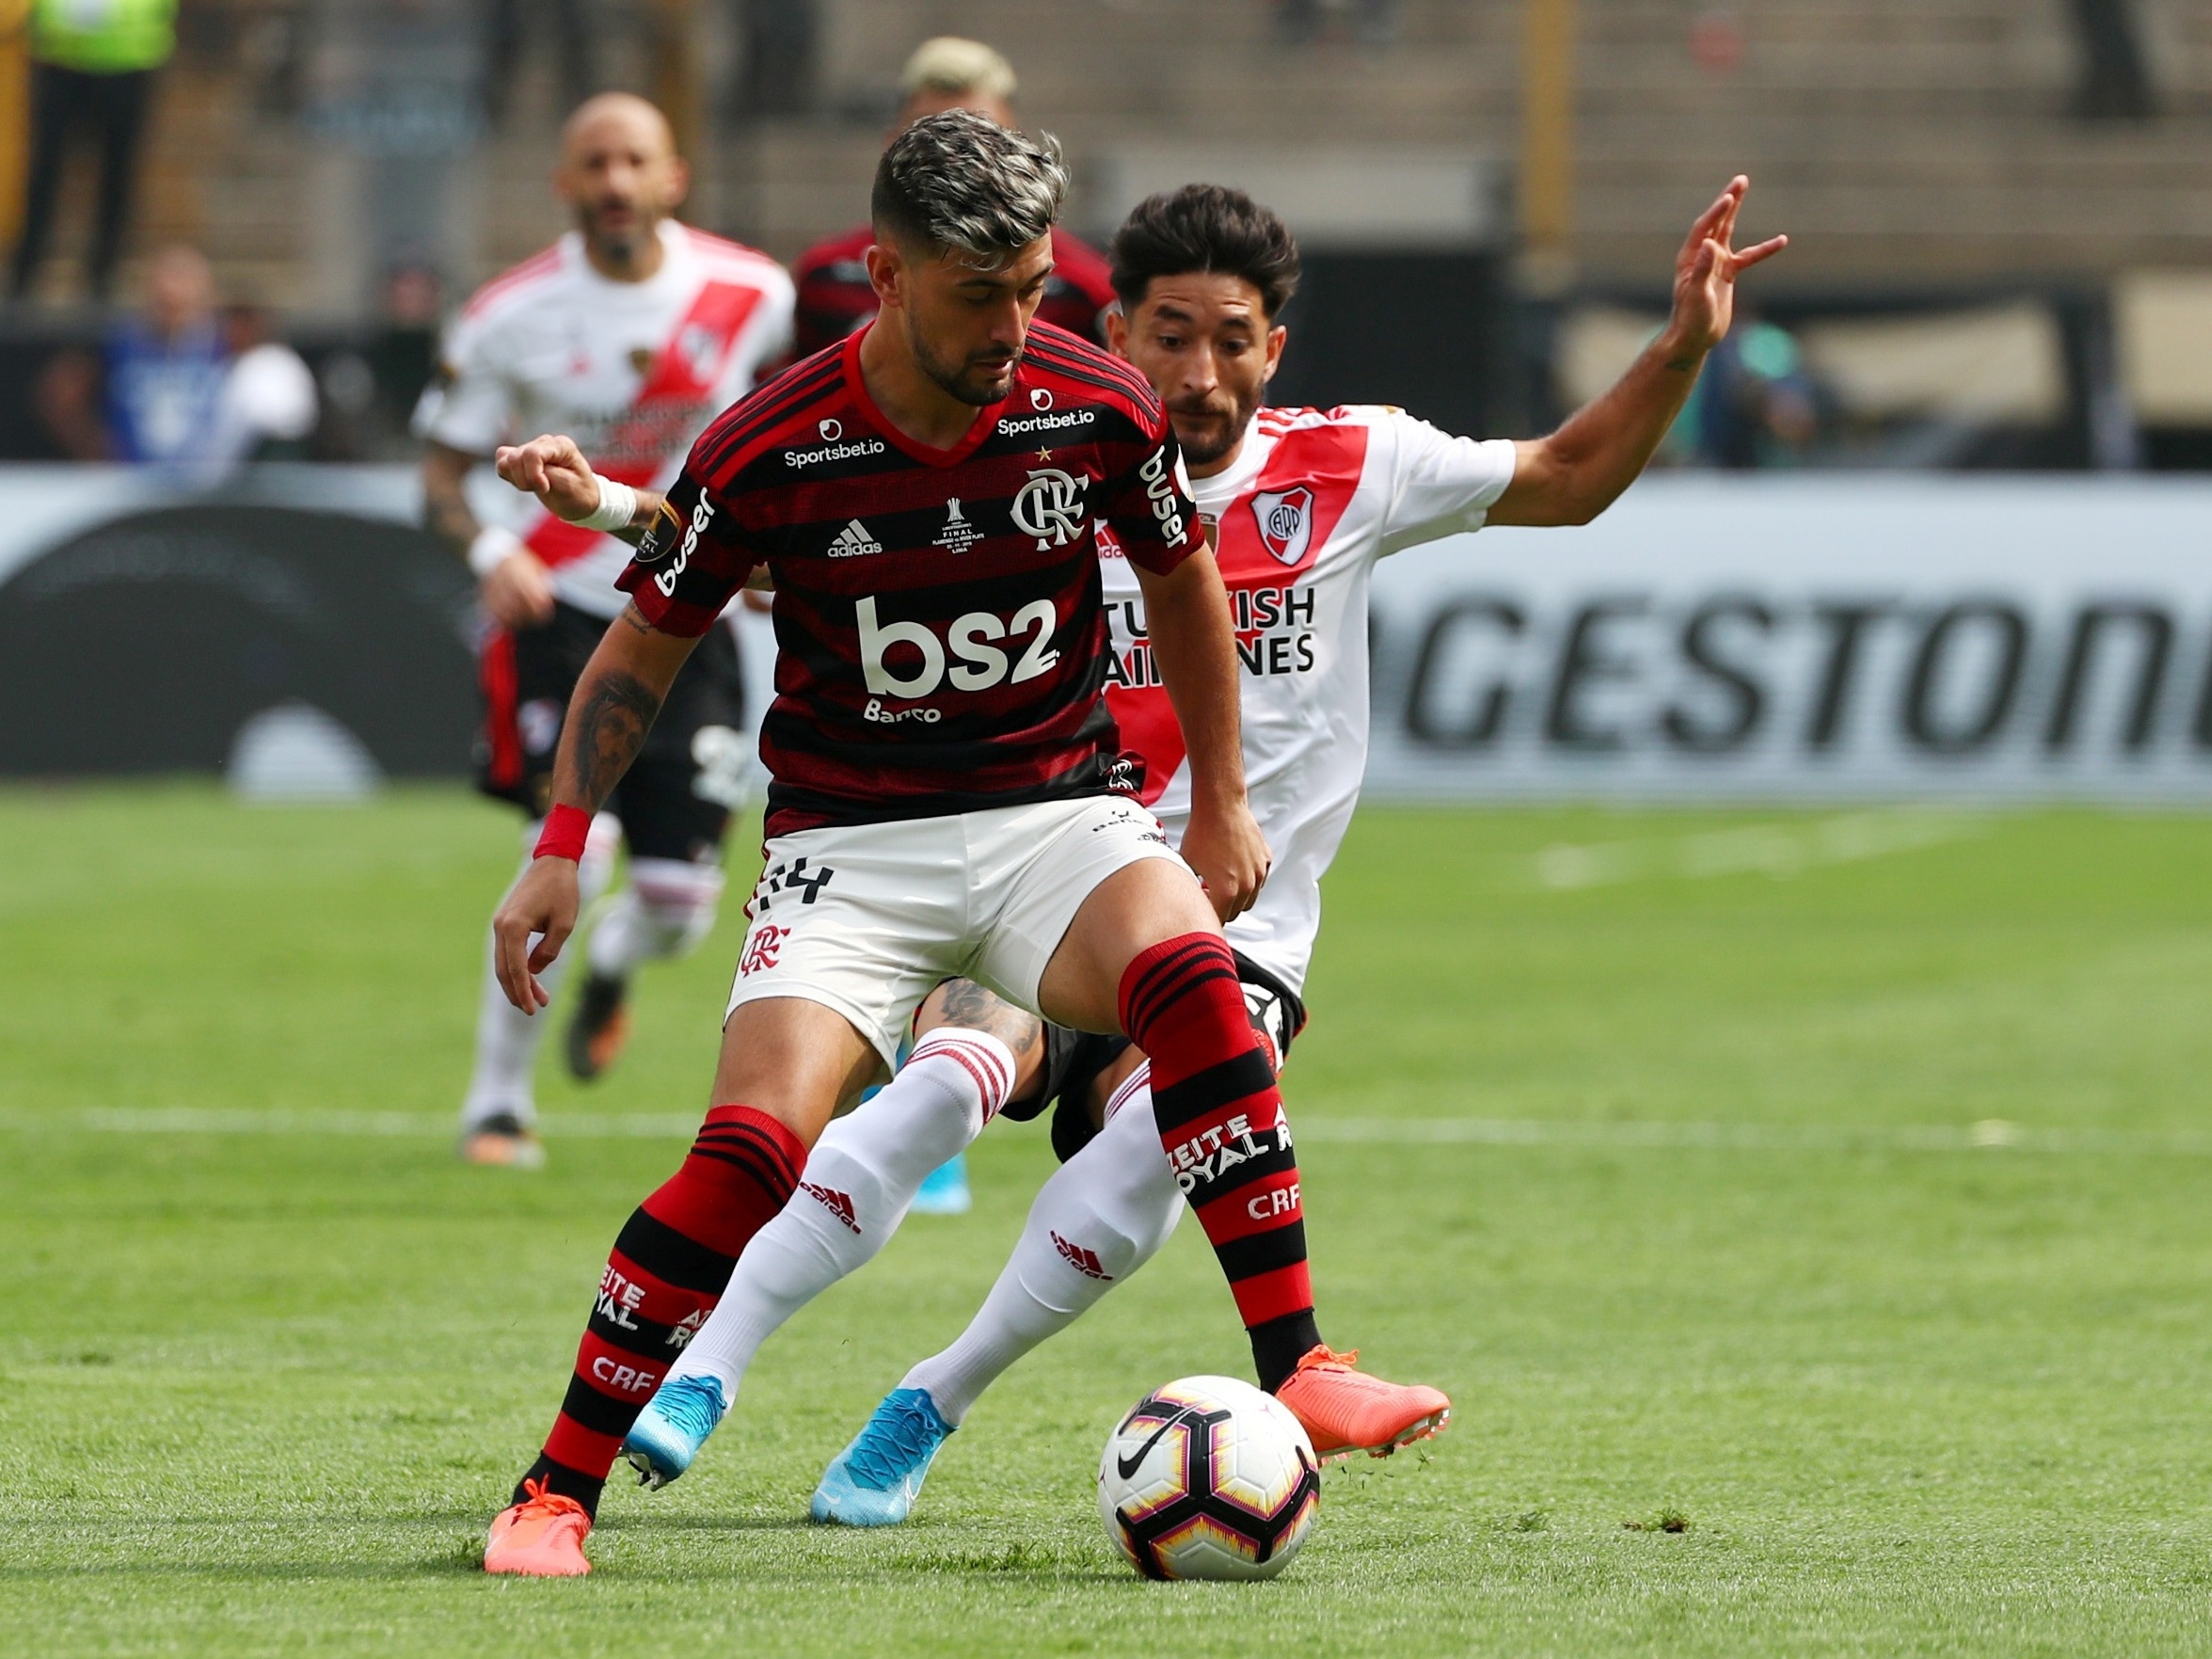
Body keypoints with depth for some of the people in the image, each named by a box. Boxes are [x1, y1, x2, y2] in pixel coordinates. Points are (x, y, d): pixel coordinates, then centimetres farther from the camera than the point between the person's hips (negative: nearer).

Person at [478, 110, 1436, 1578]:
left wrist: (1222, 799, 16)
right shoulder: (772, 452, -13)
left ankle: (1297, 1374, -29)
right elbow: (646, 647, 3)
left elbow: (1183, 579, 13)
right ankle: (557, 1494, -9)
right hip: (850, 839, -1)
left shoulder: (1100, 410, -8)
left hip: (1061, 810, 1)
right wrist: (562, 847, -2)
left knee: (1186, 972, -32)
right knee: (755, 1150, -22)